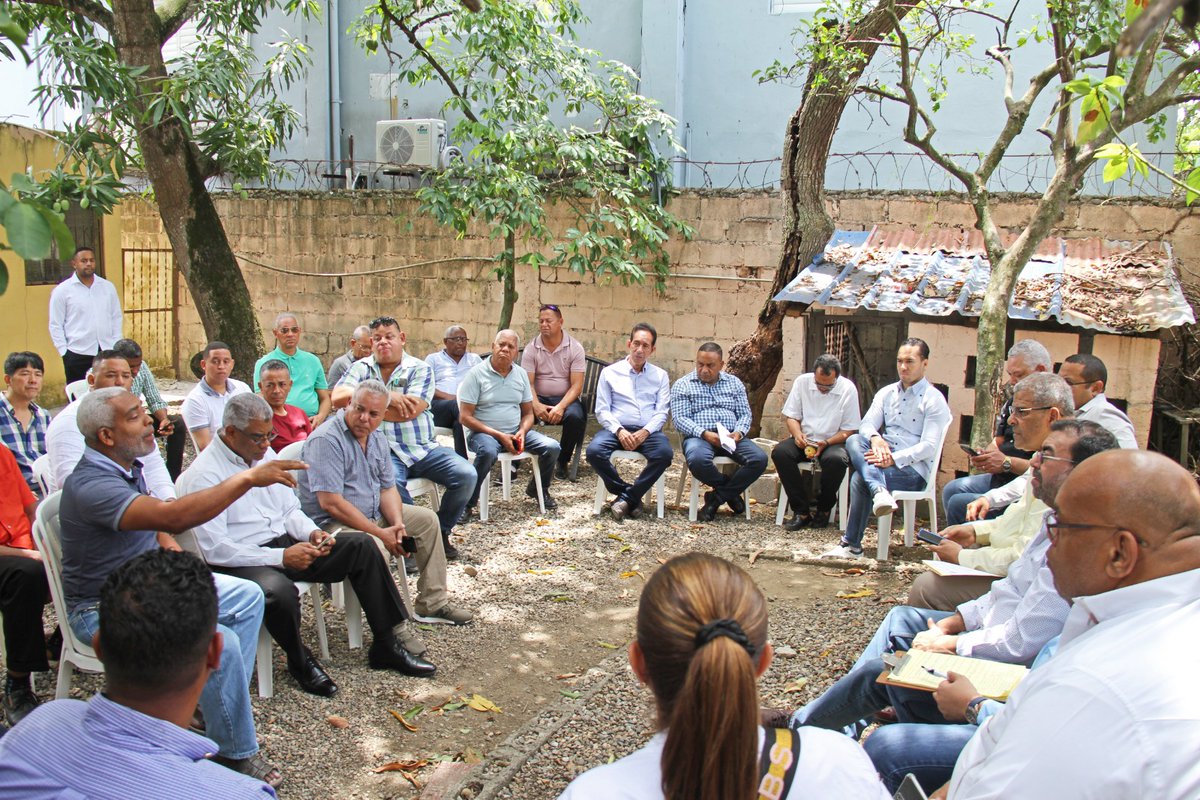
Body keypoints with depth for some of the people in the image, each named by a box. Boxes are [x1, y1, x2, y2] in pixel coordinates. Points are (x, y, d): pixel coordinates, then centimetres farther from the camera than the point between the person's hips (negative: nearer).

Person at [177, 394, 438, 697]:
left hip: (285, 544, 8)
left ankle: (385, 646, 1)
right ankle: (299, 661, -6)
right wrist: (281, 557, -23)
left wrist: (312, 533, -6)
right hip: (241, 562, -8)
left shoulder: (265, 454, 10)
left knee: (362, 545, -6)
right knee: (280, 591, -39)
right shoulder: (203, 475, -13)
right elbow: (215, 549, -19)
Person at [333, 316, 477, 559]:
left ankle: (441, 531, 5)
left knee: (465, 475, -17)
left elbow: (410, 411, -11)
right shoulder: (361, 368, 11)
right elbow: (338, 397, -9)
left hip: (422, 448, 2)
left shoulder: (419, 369, 4)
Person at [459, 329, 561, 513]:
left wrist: (522, 432, -10)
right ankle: (468, 502, -20)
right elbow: (465, 417, -10)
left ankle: (538, 490, 15)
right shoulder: (477, 373, -7)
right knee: (488, 452, -39)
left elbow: (528, 413, 13)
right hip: (484, 433, -5)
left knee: (552, 447, -14)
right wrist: (499, 436, -16)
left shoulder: (521, 374, 9)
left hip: (515, 432, 5)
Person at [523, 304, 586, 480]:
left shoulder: (575, 348, -3)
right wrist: (536, 405, -25)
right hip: (539, 398, 1)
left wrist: (560, 407, -24)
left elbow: (576, 385, -8)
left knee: (575, 416, -34)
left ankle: (562, 462, -10)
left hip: (565, 398, -1)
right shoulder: (531, 348, 1)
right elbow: (528, 383, -5)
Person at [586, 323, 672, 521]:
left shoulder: (660, 375, 14)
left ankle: (626, 497, -17)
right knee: (594, 451, -31)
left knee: (665, 453, -32)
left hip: (648, 431, 0)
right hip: (616, 428, 0)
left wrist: (645, 431, -14)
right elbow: (602, 410, 4)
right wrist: (619, 430, -14)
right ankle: (633, 497, -13)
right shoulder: (610, 372, 11)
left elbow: (662, 411, 5)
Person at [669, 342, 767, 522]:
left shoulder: (734, 383, 18)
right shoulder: (683, 385, 7)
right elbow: (679, 419, -4)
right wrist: (704, 434, -20)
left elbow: (745, 414, 14)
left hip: (731, 437, 3)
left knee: (759, 458, -24)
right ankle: (731, 490, -7)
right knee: (698, 460, -39)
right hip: (698, 436, -3)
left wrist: (738, 433, -10)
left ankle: (716, 499, -11)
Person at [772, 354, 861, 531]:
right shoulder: (802, 382, -2)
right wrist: (797, 434, -17)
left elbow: (848, 430, -5)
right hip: (804, 441, 2)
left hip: (833, 441, -2)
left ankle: (824, 509, -9)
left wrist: (825, 443, -21)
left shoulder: (848, 389, -8)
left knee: (836, 459, -36)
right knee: (780, 452, -29)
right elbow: (790, 416, 5)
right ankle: (801, 511, -20)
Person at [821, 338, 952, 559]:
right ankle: (879, 491, -47)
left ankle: (852, 545, -17)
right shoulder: (886, 393, 16)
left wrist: (893, 459, -25)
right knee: (854, 441, -24)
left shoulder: (934, 400, -3)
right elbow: (866, 424, 4)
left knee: (860, 479, -28)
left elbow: (929, 447, -12)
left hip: (914, 470, -5)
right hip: (884, 460, 5)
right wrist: (875, 439, -21)